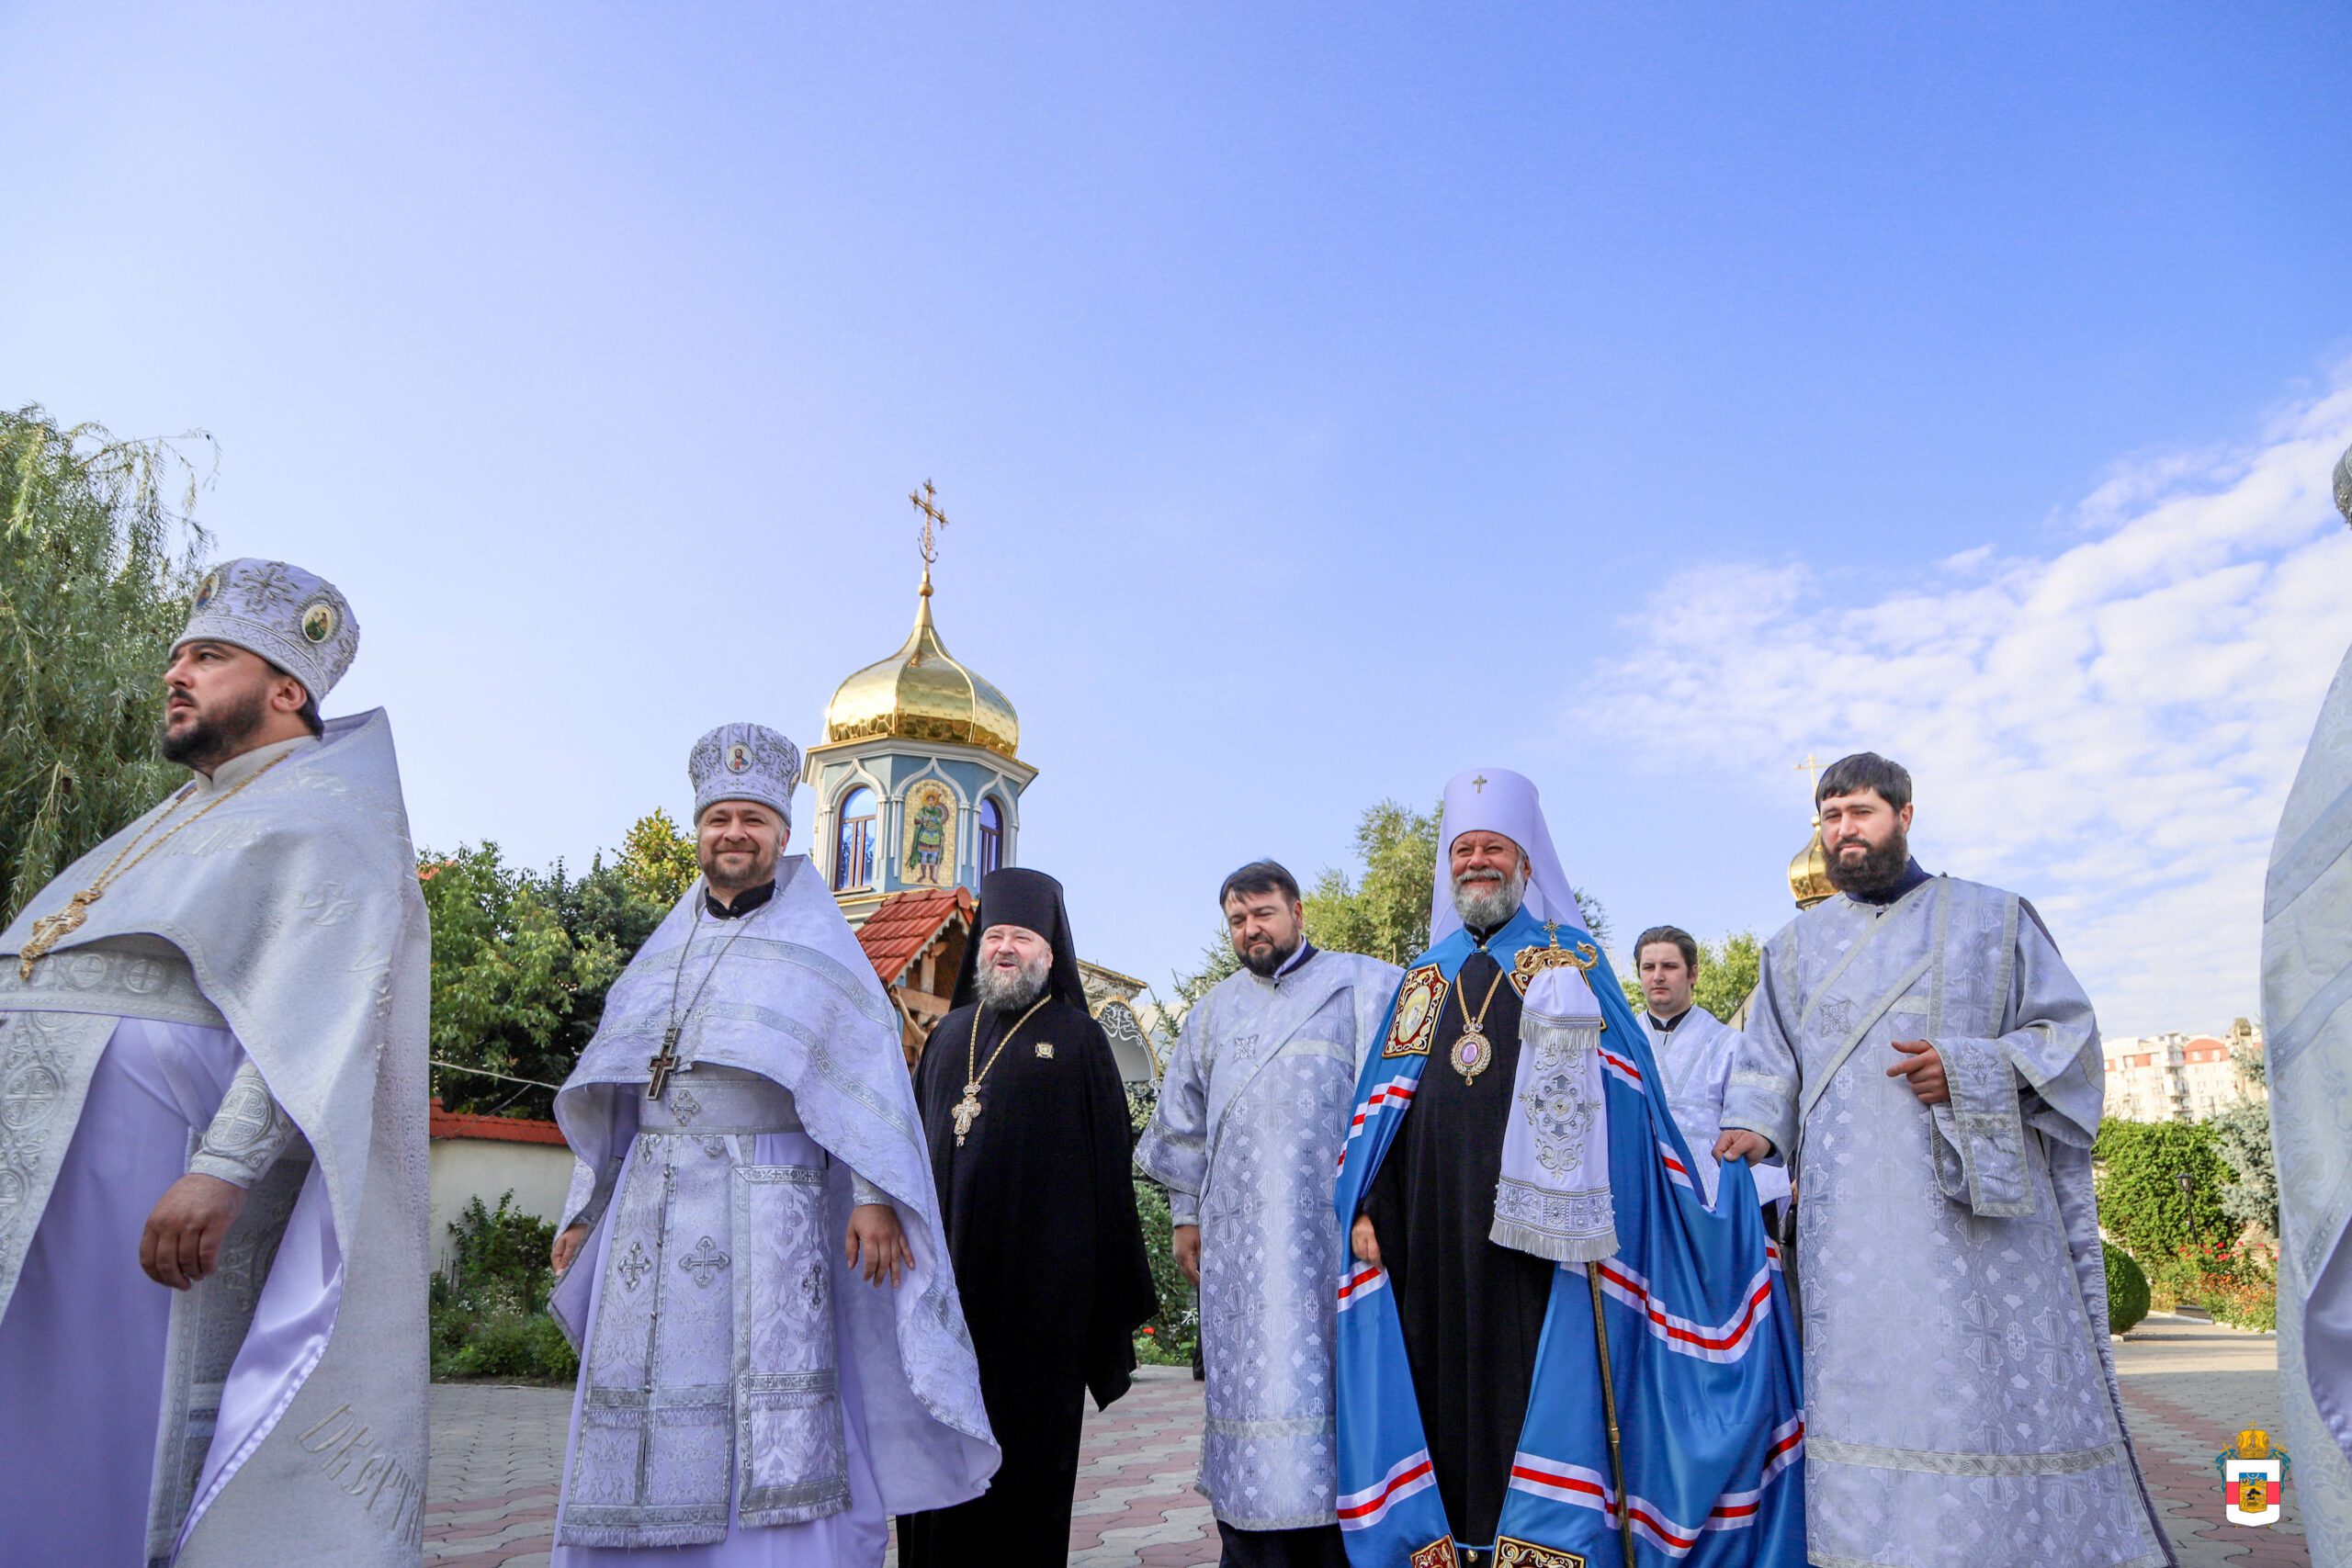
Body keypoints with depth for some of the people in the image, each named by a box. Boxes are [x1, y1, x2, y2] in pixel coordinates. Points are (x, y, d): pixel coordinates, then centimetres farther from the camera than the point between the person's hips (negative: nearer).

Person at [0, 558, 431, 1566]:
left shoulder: (324, 817, -5)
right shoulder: (193, 814, 24)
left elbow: (322, 1014, -17)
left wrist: (223, 1167, -27)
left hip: (149, 1152, -8)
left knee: (106, 1426, -4)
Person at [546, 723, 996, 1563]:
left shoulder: (818, 944, 3)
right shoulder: (666, 952, 17)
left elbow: (869, 1074, -6)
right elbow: (611, 1094, 20)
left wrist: (873, 1195, -17)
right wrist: (586, 1210, 16)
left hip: (768, 1212, -5)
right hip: (654, 1211, 5)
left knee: (771, 1431, -6)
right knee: (646, 1423, 5)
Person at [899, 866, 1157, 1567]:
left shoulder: (1078, 1037, 2)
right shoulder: (949, 1034, 15)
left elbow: (1109, 1157, 0)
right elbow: (916, 1138, 16)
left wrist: (1112, 1288, -3)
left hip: (1038, 1268, -4)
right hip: (949, 1265, 4)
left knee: (1025, 1432, 3)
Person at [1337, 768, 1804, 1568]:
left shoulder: (1575, 965, 9)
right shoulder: (1422, 977, 18)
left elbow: (1628, 1098, 4)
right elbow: (1378, 1105, 14)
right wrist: (1364, 1205, 4)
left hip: (1538, 1231, -3)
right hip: (1431, 1237, 3)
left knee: (1540, 1401, -3)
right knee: (1441, 1403, 5)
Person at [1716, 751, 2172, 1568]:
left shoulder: (1992, 919, 10)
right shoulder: (1797, 944, 15)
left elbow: (2068, 1032, 6)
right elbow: (1769, 1064, 11)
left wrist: (1969, 1071, -11)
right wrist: (1754, 1127, -9)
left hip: (1976, 1198, -1)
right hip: (1852, 1213, 2)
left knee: (1997, 1379, -3)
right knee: (1866, 1381, -2)